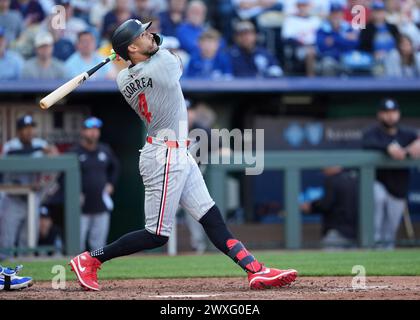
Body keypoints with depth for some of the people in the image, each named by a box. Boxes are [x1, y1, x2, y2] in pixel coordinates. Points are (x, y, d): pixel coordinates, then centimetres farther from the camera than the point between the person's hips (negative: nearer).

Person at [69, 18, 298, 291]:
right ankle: (90, 259, 3)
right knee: (157, 235, -2)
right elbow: (177, 63, 6)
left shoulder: (123, 80, 1)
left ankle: (255, 270, 2)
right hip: (165, 158, -9)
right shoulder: (165, 62, -19)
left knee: (212, 218, 4)